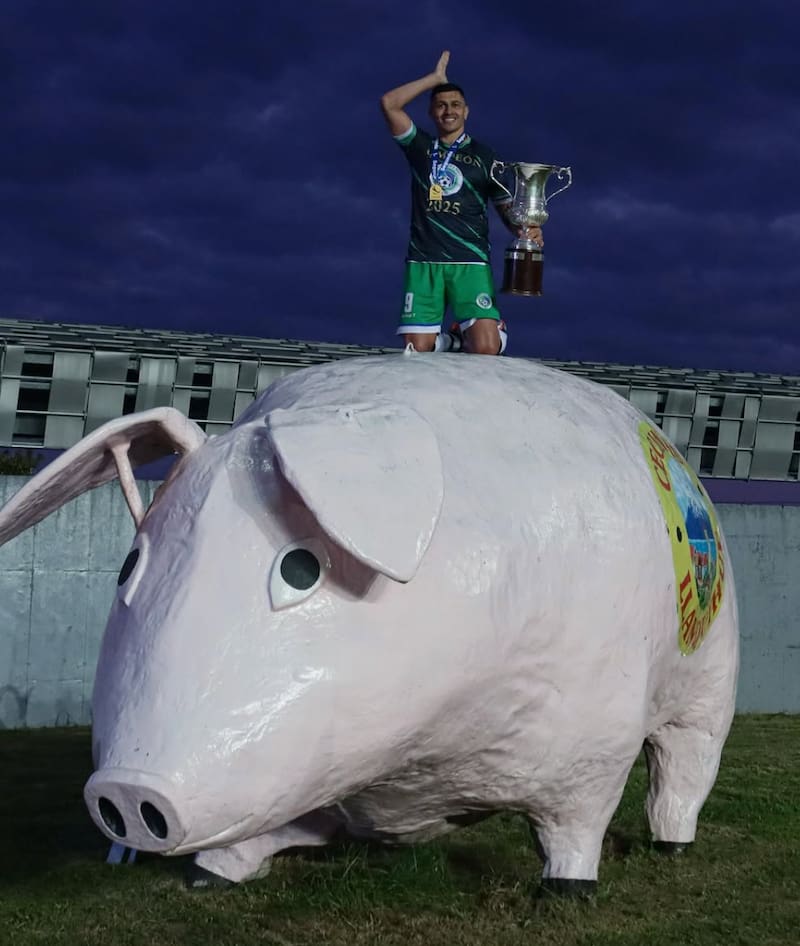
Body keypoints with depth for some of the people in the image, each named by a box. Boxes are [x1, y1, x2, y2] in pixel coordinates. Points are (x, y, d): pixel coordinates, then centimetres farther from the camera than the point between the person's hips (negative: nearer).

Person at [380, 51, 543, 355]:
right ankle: (448, 341, 25)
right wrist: (436, 78, 6)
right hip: (423, 262, 1)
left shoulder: (484, 156, 13)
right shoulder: (421, 147, 14)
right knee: (417, 352, -7)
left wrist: (525, 230, -10)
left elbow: (506, 207, 12)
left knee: (485, 350, -17)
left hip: (470, 262, -1)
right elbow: (389, 103, 3)